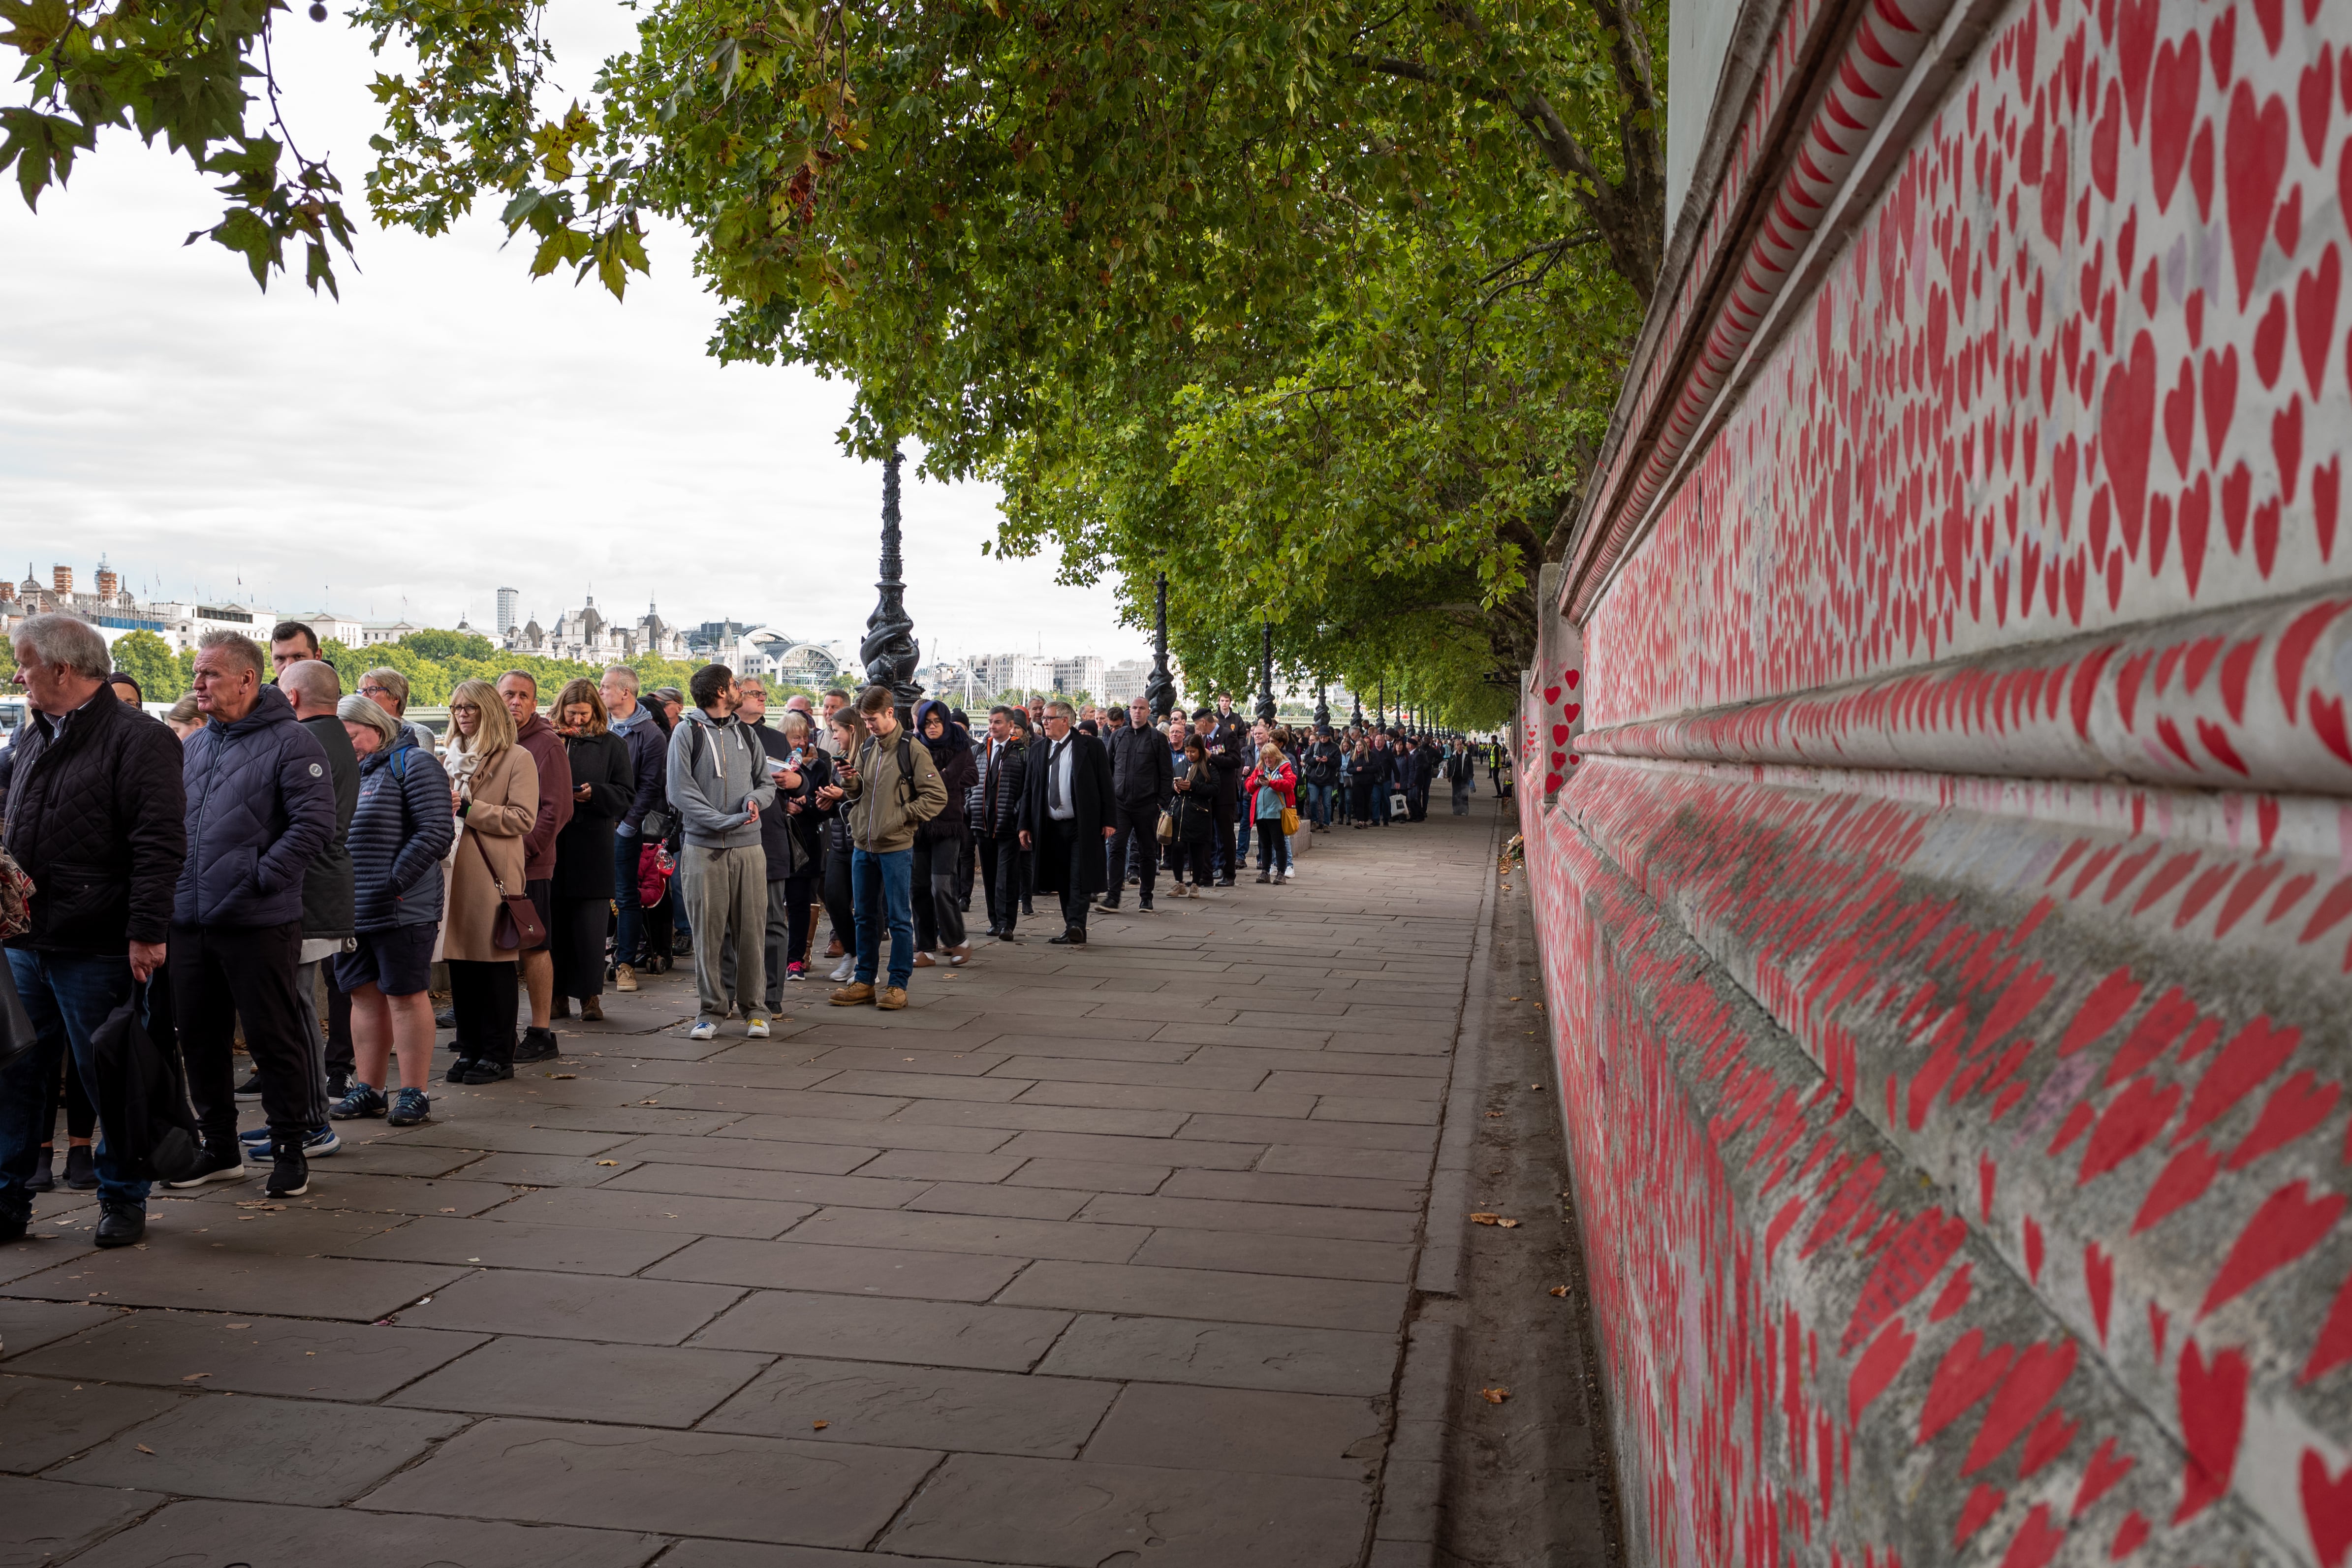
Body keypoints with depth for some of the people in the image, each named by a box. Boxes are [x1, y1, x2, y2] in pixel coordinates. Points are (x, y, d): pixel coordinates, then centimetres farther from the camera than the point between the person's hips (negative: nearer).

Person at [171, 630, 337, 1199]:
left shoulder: (290, 742, -7)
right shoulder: (194, 746, 15)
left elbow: (318, 821, -15)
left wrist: (262, 877, -17)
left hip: (258, 923, -7)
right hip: (190, 921, 7)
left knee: (275, 1040, 1)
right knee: (201, 1039, 14)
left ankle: (289, 1150, 12)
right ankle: (220, 1148, 26)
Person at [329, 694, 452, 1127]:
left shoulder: (415, 763, -6)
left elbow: (436, 832, -14)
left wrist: (393, 882, -17)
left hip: (401, 909, -7)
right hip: (352, 909, 7)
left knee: (405, 994, -2)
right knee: (365, 995, 12)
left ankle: (414, 1094, 5)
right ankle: (369, 1090, 21)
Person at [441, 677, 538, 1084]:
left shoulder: (517, 759, -2)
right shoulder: (451, 759, 20)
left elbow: (523, 819, -11)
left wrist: (468, 808, -15)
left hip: (494, 876, -6)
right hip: (455, 874, 6)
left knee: (495, 968, -2)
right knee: (460, 964, 6)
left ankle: (498, 1055, 5)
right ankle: (470, 1049, 15)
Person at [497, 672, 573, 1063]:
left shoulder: (547, 744, -5)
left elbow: (557, 810, -10)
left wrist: (523, 850, -15)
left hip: (531, 865, -6)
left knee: (534, 947, 0)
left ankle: (541, 1032, 7)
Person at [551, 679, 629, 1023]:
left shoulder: (612, 745, 8)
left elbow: (626, 795, 6)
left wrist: (594, 793, -12)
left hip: (592, 848, -1)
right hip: (552, 844, 1)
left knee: (590, 926, -1)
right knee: (555, 924, 3)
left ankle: (590, 995, 7)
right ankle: (559, 995, 11)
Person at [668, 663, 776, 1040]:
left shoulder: (745, 733, 15)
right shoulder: (687, 732, 1)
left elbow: (767, 783, 14)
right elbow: (681, 792, -7)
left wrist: (755, 800, -10)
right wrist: (725, 822, -16)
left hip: (748, 847, 3)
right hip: (704, 848, -3)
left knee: (752, 929, 3)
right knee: (708, 930, 0)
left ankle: (754, 1009, 11)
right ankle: (711, 1009, 10)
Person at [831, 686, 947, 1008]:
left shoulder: (913, 751, -9)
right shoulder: (866, 748, 11)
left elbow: (937, 797, -10)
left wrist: (901, 816, -14)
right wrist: (850, 781, -4)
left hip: (896, 848, -6)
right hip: (863, 846, 6)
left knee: (899, 919, 1)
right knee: (866, 917, 13)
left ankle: (898, 984, 8)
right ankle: (864, 981, 21)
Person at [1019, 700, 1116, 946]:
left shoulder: (1090, 746, -1)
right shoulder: (1038, 752, 12)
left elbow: (1105, 784, -3)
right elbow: (1029, 791, 13)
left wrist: (1108, 821, -8)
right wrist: (1025, 825, 8)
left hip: (1082, 826, -5)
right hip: (1051, 827, 5)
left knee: (1079, 879, -9)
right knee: (1062, 881, 7)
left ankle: (1075, 927, -12)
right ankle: (1074, 930, 13)